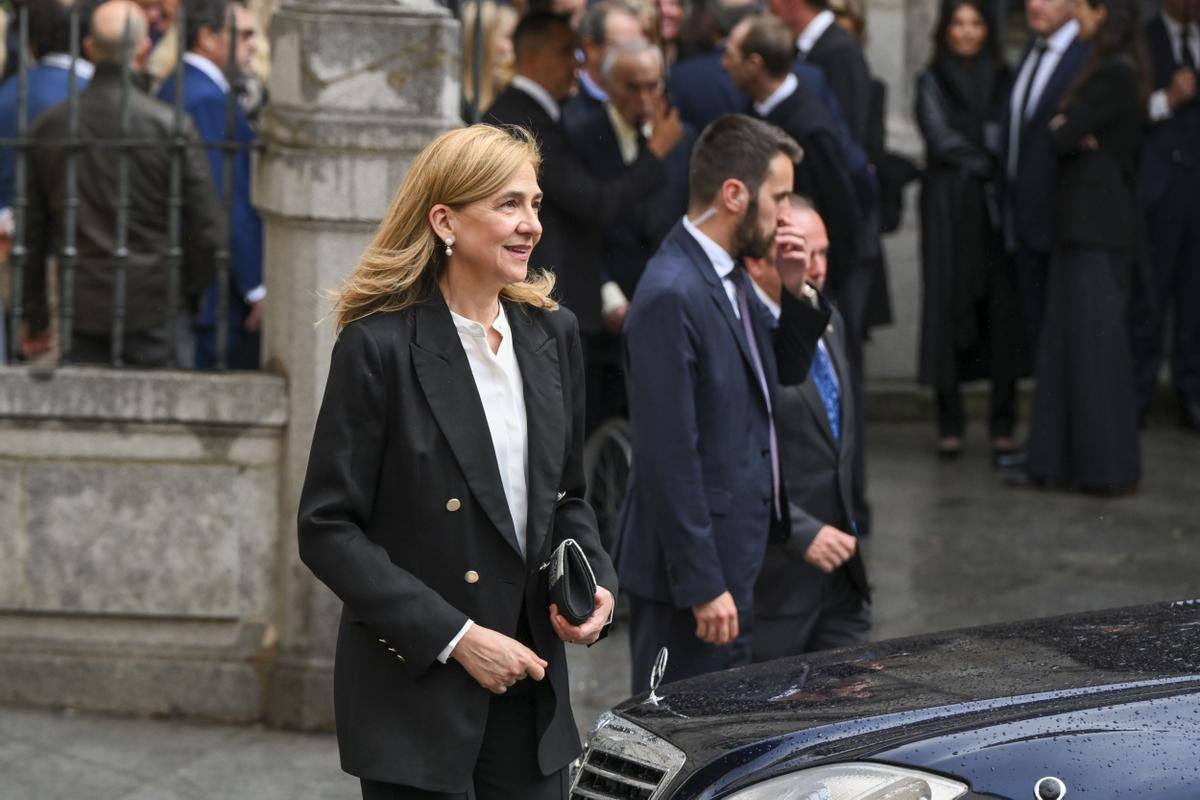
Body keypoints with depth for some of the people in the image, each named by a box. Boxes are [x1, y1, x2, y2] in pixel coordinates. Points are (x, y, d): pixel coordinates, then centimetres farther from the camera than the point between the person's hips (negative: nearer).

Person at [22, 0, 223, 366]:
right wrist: (189, 291, 12)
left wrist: (35, 317, 18)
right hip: (154, 310, -3)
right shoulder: (170, 126, -10)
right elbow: (207, 229, -7)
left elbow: (31, 231, 7)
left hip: (81, 312, 3)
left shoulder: (48, 126, 0)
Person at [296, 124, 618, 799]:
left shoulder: (553, 334, 7)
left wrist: (598, 583, -2)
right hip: (415, 694, -5)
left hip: (530, 690, 5)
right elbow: (328, 531, -11)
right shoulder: (379, 346, -10)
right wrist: (455, 637, -16)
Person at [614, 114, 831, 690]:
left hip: (736, 553, 10)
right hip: (695, 565, -10)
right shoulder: (671, 295, -20)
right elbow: (668, 454, -23)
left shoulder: (726, 275, 9)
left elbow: (782, 375, 23)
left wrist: (796, 296, 4)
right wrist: (704, 585, -22)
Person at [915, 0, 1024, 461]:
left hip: (995, 211, 2)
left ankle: (1003, 426, -2)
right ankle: (950, 426, 0)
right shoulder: (931, 83, 7)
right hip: (948, 210, -2)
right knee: (948, 304, -5)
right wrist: (991, 163, -5)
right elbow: (942, 141, -4)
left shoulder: (1002, 80, 14)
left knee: (1002, 307, -5)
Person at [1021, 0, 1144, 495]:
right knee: (1063, 338, 11)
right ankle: (1065, 460, 16)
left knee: (1095, 340, -5)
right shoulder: (1113, 71, 15)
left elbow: (1063, 138, -18)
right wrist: (1069, 130, -8)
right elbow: (1066, 135, 13)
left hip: (1097, 226, -10)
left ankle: (1110, 469, 0)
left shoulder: (1114, 76, -16)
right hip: (1083, 224, 10)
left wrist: (1064, 128, 3)